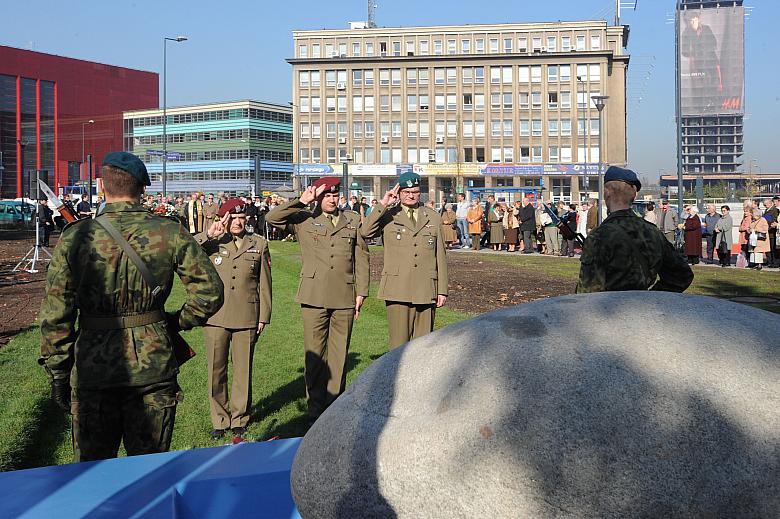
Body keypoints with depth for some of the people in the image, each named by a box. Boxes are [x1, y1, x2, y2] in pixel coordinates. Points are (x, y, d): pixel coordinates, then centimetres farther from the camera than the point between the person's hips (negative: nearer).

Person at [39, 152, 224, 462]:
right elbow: (209, 292, -5)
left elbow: (55, 314, -4)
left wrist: (57, 374, 5)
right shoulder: (170, 233, -6)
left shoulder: (76, 236, -7)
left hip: (93, 370, 0)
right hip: (153, 368, 1)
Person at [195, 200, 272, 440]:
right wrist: (207, 235, -16)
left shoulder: (259, 244, 7)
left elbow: (264, 283, 8)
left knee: (243, 370, 7)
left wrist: (264, 316, 5)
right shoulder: (212, 243, 5)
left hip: (247, 318, 0)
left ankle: (239, 419, 21)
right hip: (216, 317, 0)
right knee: (216, 371, 5)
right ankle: (220, 420, 19)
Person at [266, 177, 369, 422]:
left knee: (339, 353, 7)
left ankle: (335, 404, 18)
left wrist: (361, 291, 8)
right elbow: (272, 218, -6)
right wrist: (302, 201, -10)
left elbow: (361, 257, 13)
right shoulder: (304, 220, 7)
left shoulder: (353, 220, 13)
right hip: (314, 297, -1)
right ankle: (315, 406, 13)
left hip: (344, 297, 2)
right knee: (314, 353, 2)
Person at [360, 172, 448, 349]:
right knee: (399, 344, -3)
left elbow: (440, 256, 13)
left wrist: (442, 290, 9)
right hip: (398, 291, -2)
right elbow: (365, 232, -13)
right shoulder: (388, 216, 6)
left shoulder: (433, 218, 13)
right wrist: (382, 205, -13)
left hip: (426, 291, 2)